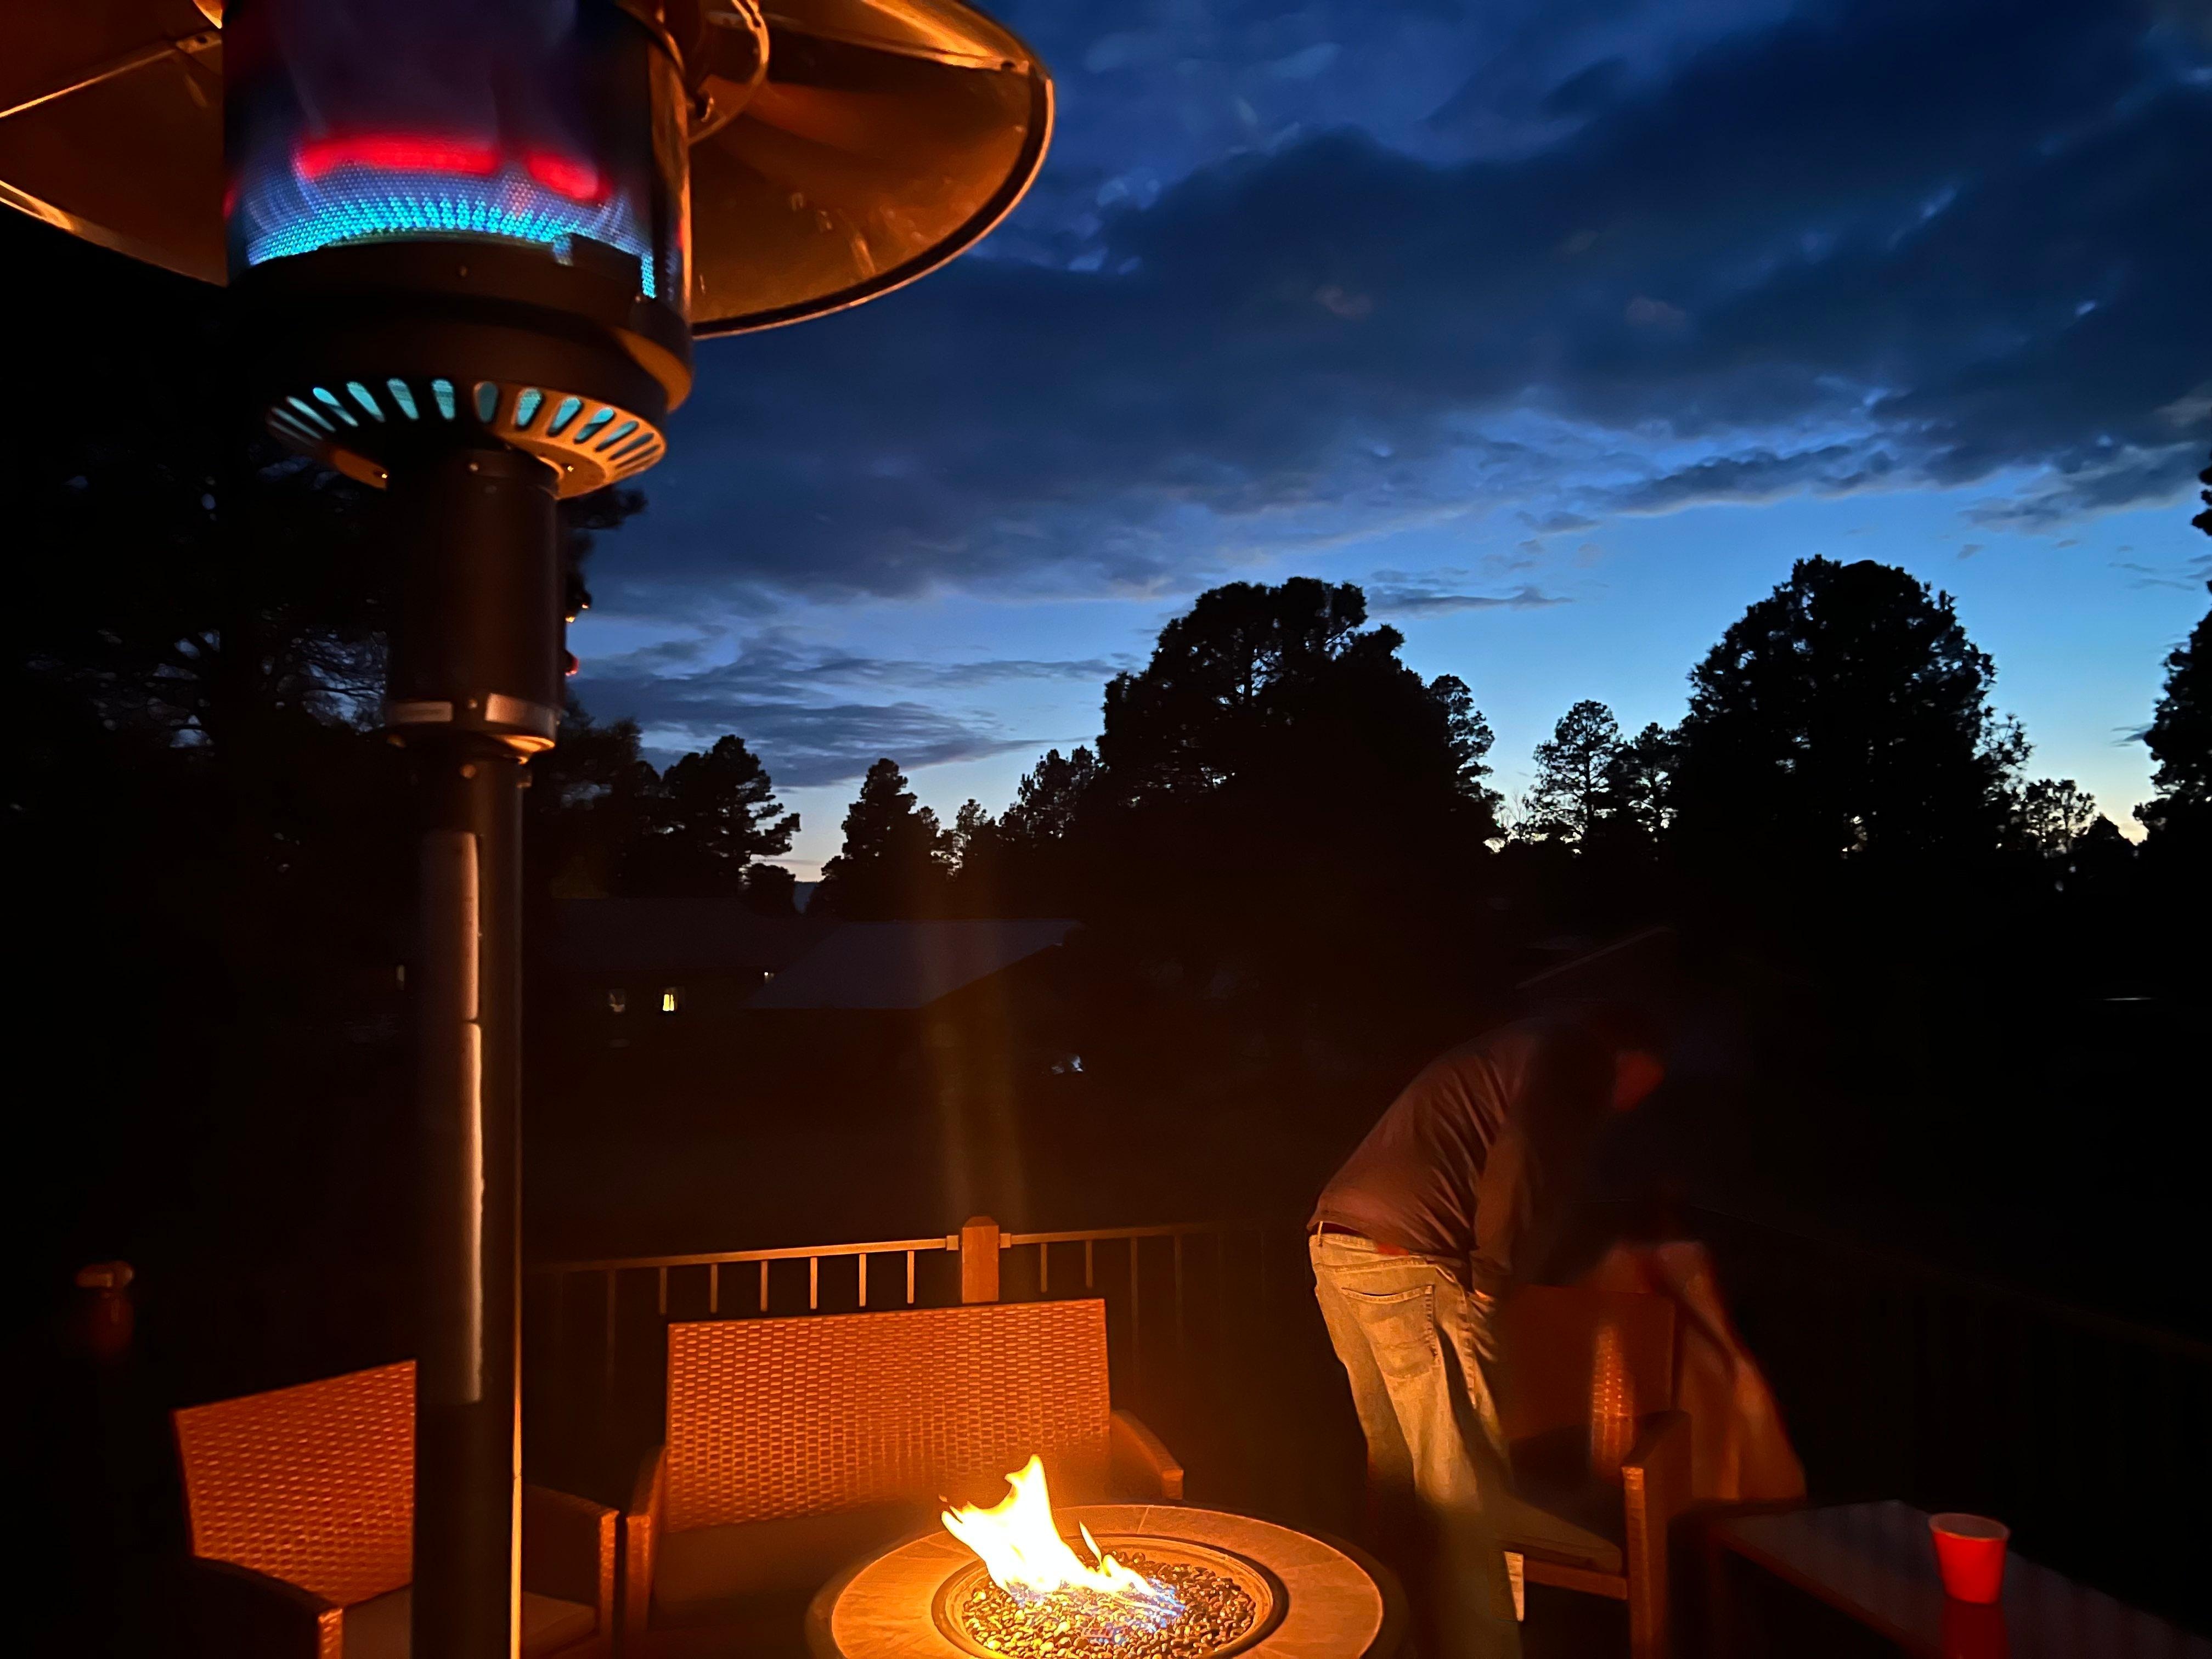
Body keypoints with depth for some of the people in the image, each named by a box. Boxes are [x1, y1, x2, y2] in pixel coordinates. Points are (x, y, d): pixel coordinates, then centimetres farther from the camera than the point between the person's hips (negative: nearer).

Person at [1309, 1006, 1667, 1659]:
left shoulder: (1521, 1047, 27)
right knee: (1461, 1487, -1)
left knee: (1399, 1466, 19)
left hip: (1335, 1241, 10)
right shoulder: (1581, 1055, 0)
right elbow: (1525, 1168, -14)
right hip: (1406, 1261, -9)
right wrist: (1491, 1279, -6)